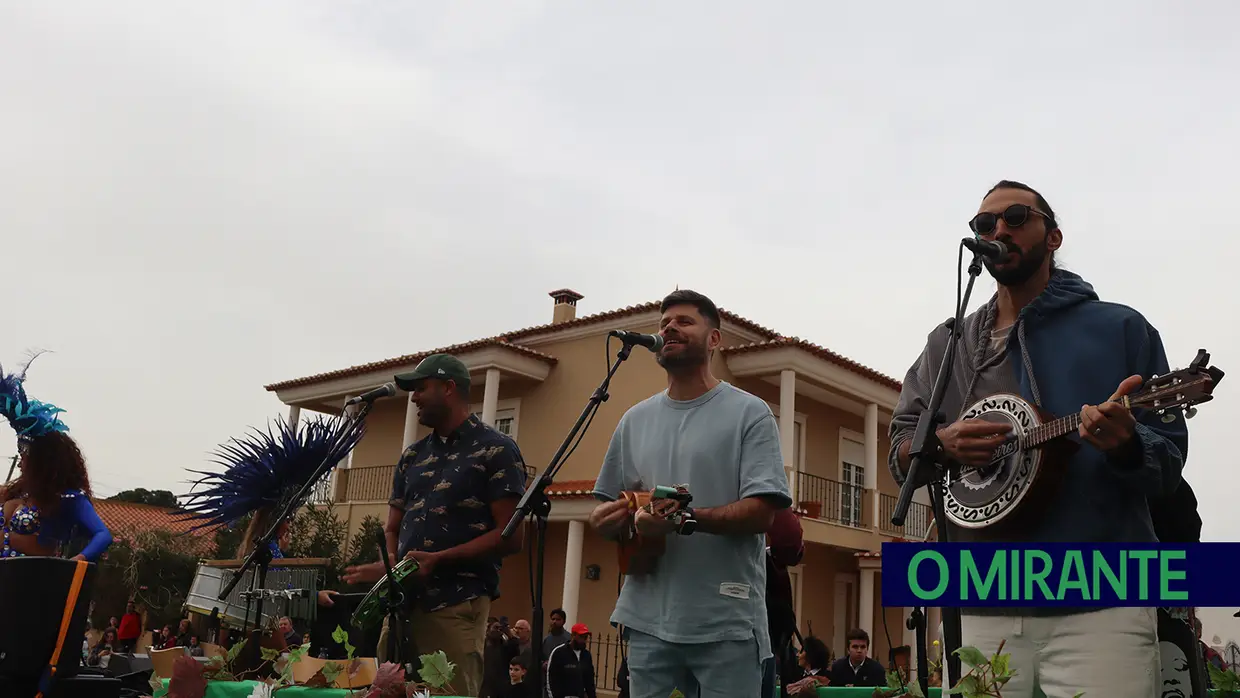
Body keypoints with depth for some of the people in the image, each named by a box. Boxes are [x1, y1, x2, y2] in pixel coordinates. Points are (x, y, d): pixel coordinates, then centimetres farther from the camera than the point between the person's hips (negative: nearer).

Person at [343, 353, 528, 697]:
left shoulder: (495, 449, -3)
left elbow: (509, 537, -9)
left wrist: (439, 559, -17)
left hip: (457, 605, -6)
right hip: (401, 600, 6)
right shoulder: (412, 456, 17)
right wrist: (389, 563, -3)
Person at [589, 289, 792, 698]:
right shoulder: (635, 420, 13)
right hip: (648, 619, 4)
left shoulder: (750, 413, -2)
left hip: (727, 623, -4)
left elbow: (761, 512, -11)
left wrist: (686, 519, -24)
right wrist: (608, 521, -6)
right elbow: (609, 510, 17)